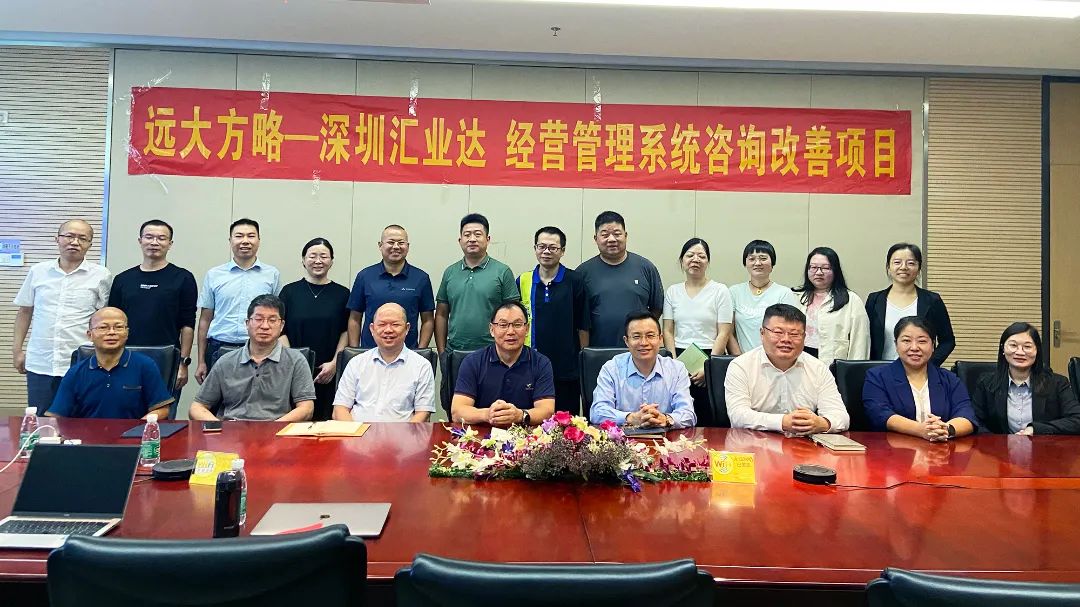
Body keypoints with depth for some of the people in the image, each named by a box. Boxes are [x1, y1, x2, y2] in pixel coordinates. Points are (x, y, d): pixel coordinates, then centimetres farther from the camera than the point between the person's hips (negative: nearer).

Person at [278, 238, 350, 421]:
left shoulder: (342, 294, 7)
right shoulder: (289, 291, 7)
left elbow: (346, 332, 5)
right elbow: (281, 331, 5)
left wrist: (335, 363, -6)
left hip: (330, 372, 0)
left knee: (327, 418, -2)